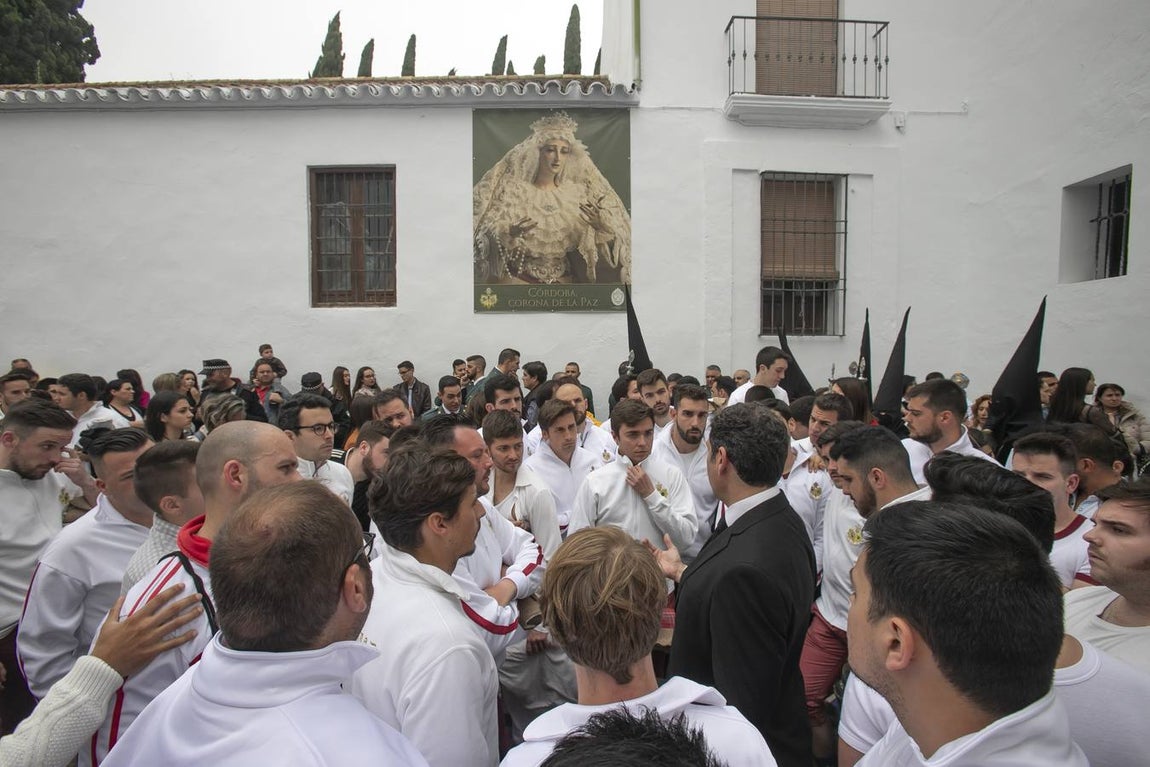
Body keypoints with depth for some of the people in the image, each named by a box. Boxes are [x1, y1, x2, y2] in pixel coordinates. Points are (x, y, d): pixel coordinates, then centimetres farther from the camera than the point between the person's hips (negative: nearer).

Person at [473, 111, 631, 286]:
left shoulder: (575, 193, 2)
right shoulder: (514, 189, -6)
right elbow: (488, 232, -9)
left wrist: (599, 224, -17)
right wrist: (509, 233, -28)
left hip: (563, 281, 2)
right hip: (518, 279, -2)